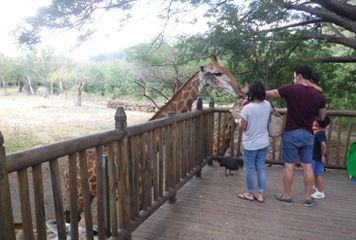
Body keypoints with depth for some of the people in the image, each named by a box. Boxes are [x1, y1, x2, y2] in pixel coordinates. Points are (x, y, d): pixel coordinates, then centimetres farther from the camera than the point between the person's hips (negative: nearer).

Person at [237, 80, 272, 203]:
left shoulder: (247, 108, -21)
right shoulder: (267, 105, -4)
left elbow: (243, 127, -14)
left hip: (250, 144, -5)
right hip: (264, 143, 5)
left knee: (249, 169, 10)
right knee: (261, 167, 15)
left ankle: (250, 193, 23)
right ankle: (260, 194, 22)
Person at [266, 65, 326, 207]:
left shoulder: (290, 89, -11)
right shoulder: (319, 95, 0)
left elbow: (267, 94, -4)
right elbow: (322, 117, 10)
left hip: (291, 133, -3)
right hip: (308, 134, 4)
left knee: (289, 165, 5)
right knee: (307, 166, 10)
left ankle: (287, 196, 16)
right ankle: (308, 198, 19)